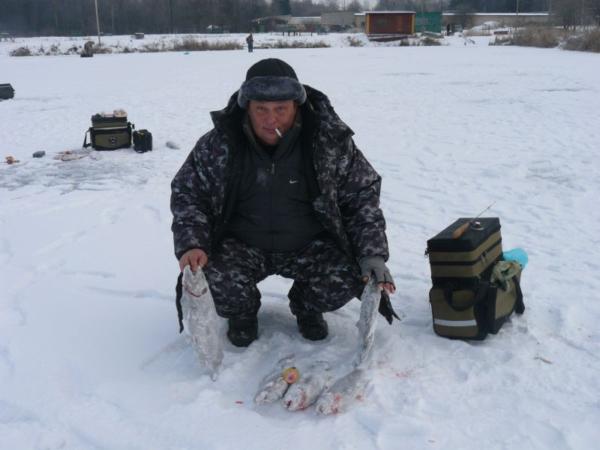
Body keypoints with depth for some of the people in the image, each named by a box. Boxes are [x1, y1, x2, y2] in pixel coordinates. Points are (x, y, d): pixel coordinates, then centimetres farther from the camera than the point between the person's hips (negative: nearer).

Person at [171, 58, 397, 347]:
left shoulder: (330, 139, -13)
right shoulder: (219, 144, -12)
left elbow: (363, 194, -4)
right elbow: (186, 193, -1)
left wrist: (373, 256, -15)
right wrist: (191, 245, -18)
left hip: (310, 245, 0)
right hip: (241, 246, 0)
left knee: (345, 282, -25)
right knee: (215, 286, -28)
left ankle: (305, 306, 14)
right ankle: (243, 312, 12)